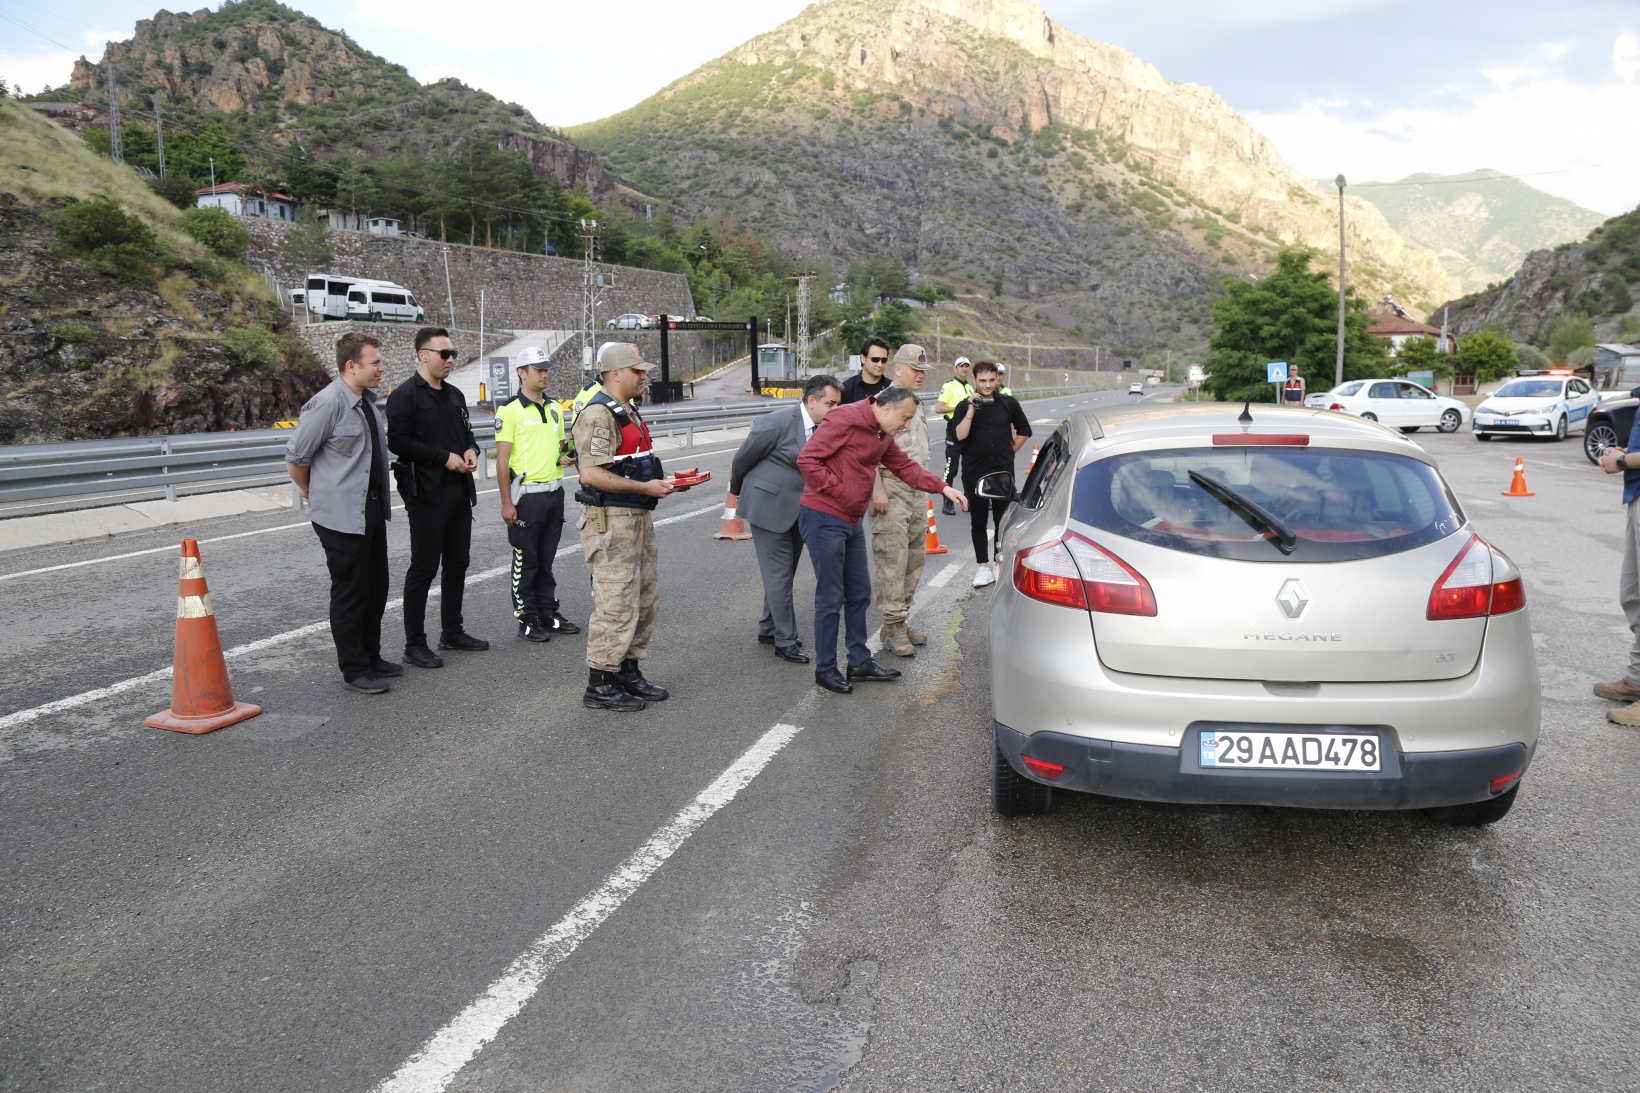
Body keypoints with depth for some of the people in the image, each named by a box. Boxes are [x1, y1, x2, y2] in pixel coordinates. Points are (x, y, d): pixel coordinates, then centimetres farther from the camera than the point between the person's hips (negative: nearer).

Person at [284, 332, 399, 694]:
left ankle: (371, 657, 30)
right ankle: (354, 670, 12)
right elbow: (295, 459, -13)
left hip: (373, 511, 9)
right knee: (350, 593, 1)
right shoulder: (327, 404, -19)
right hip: (341, 516, -9)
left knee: (376, 588, 16)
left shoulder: (368, 401, 9)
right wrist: (313, 495, 1)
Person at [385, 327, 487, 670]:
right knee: (424, 568, -4)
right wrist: (444, 457, -18)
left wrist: (470, 450, 3)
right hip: (426, 492, -8)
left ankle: (452, 631, 27)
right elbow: (398, 441, -17)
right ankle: (414, 644, 4)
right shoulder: (405, 395, -9)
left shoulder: (455, 395, 16)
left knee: (457, 563, 14)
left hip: (460, 489, 8)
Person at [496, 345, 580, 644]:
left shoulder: (554, 407, 13)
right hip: (526, 494, -6)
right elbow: (502, 459, -11)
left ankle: (549, 614, 22)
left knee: (546, 559, 14)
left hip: (555, 491, 6)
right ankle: (527, 620, 11)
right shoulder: (509, 410, -9)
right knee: (525, 561, 2)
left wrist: (566, 453, -1)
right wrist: (506, 503, -15)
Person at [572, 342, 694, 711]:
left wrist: (664, 480, 10)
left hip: (638, 518, 10)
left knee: (644, 601, 15)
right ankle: (599, 686, 4)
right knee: (616, 605, -7)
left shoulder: (628, 412, 18)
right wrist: (646, 487, -22)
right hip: (610, 522, -10)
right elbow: (591, 473, -24)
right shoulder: (597, 415, -15)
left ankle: (628, 673, 27)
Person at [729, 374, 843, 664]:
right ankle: (785, 639, 5)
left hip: (797, 510, 8)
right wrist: (737, 491, 6)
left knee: (785, 572, 16)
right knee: (779, 574, -4)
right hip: (769, 507, -7)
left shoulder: (824, 429, 2)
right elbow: (743, 458, -7)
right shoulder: (778, 423, -19)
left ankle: (768, 629, 32)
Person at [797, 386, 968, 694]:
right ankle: (825, 669, 11)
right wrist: (837, 492, -18)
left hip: (850, 521, 10)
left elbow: (905, 467, 18)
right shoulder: (845, 420, -18)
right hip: (823, 519, -10)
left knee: (859, 594, 14)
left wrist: (943, 487, 8)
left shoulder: (882, 435, 12)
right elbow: (807, 460, -22)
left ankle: (860, 662, 26)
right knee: (830, 597, -2)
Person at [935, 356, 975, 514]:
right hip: (954, 431, -7)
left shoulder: (970, 387, 17)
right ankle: (947, 502, 1)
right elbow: (938, 408, -14)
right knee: (951, 469, -5)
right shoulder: (949, 385, -7)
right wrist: (959, 408, -17)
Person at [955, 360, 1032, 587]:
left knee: (1002, 519, 5)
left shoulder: (1009, 403, 3)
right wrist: (972, 410, -19)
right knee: (978, 521, 6)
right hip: (974, 473, 0)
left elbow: (1024, 430, 14)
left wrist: (1012, 450, 7)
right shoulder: (966, 406, -1)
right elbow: (960, 435, -15)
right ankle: (983, 566, 16)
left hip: (1003, 471, 0)